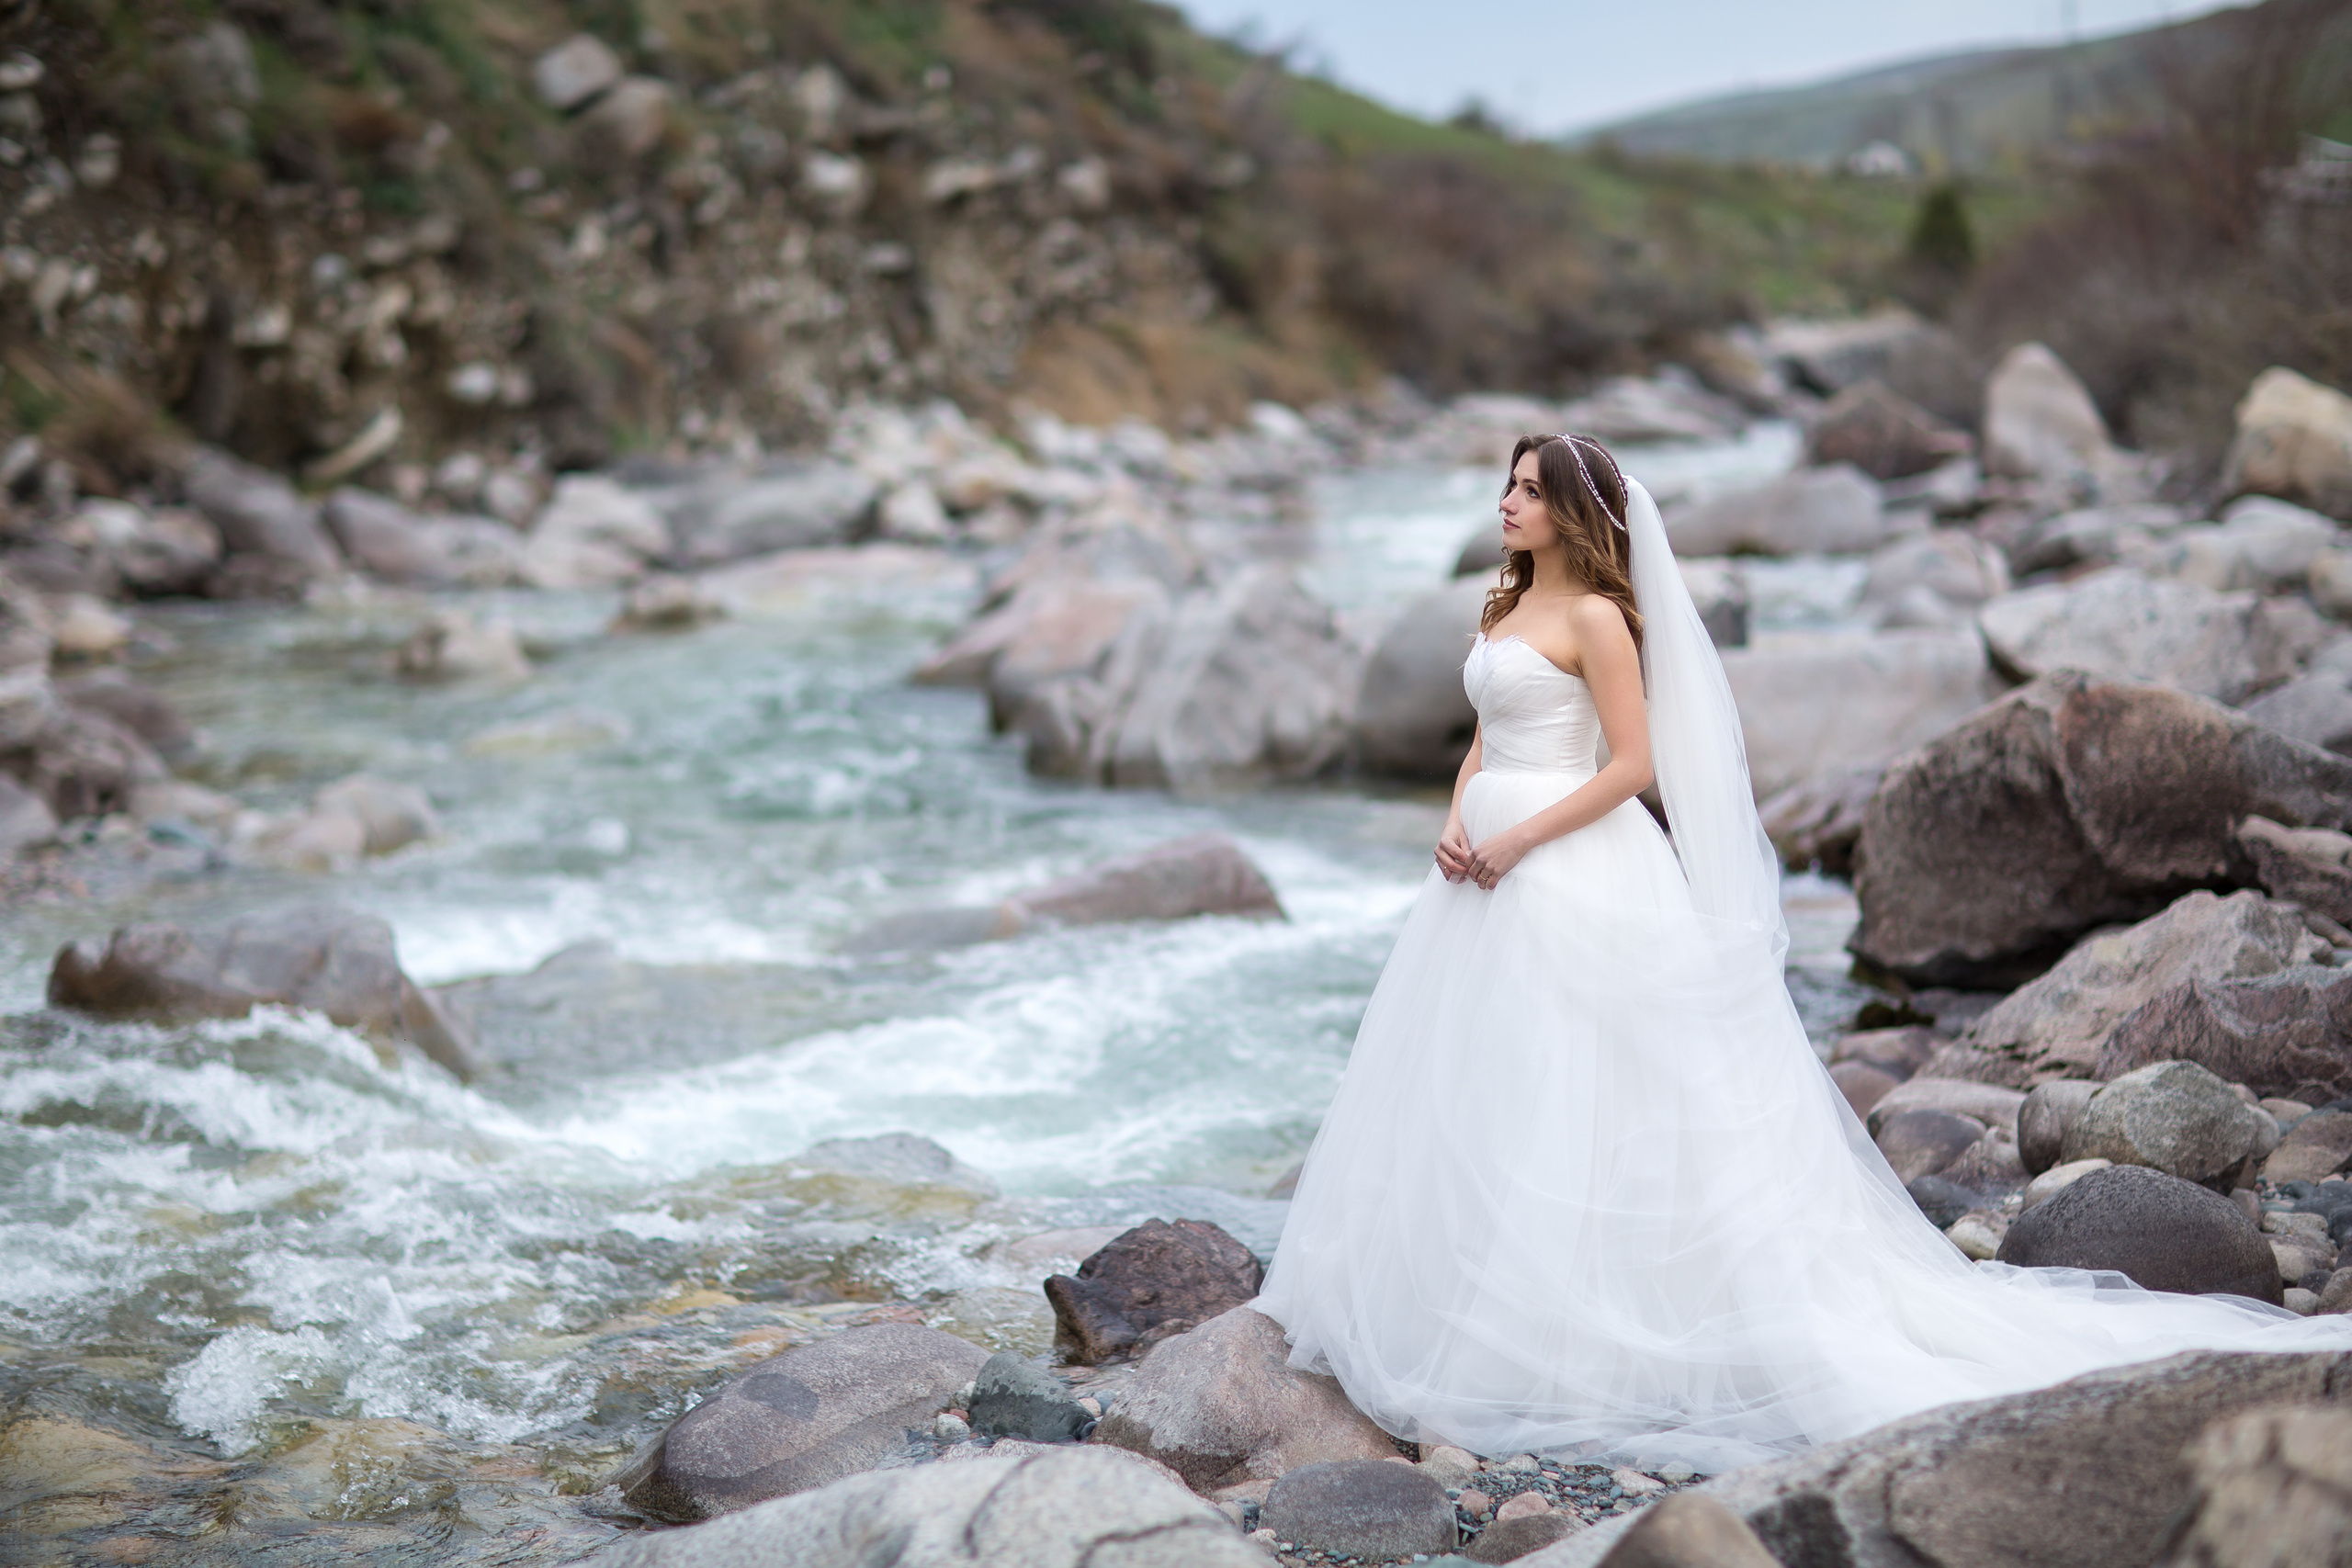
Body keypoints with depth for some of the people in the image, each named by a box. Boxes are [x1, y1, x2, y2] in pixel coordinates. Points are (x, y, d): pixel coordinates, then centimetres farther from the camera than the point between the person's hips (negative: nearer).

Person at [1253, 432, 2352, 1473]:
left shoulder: (1597, 617, -10)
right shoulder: (1509, 609, 15)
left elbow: (1632, 765, -16)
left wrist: (1520, 839, -16)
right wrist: (1455, 828, 2)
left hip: (1578, 877, -9)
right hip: (1494, 873, 9)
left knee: (1572, 1101, -5)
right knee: (1472, 1098, 11)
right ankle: (1449, 1312, 20)